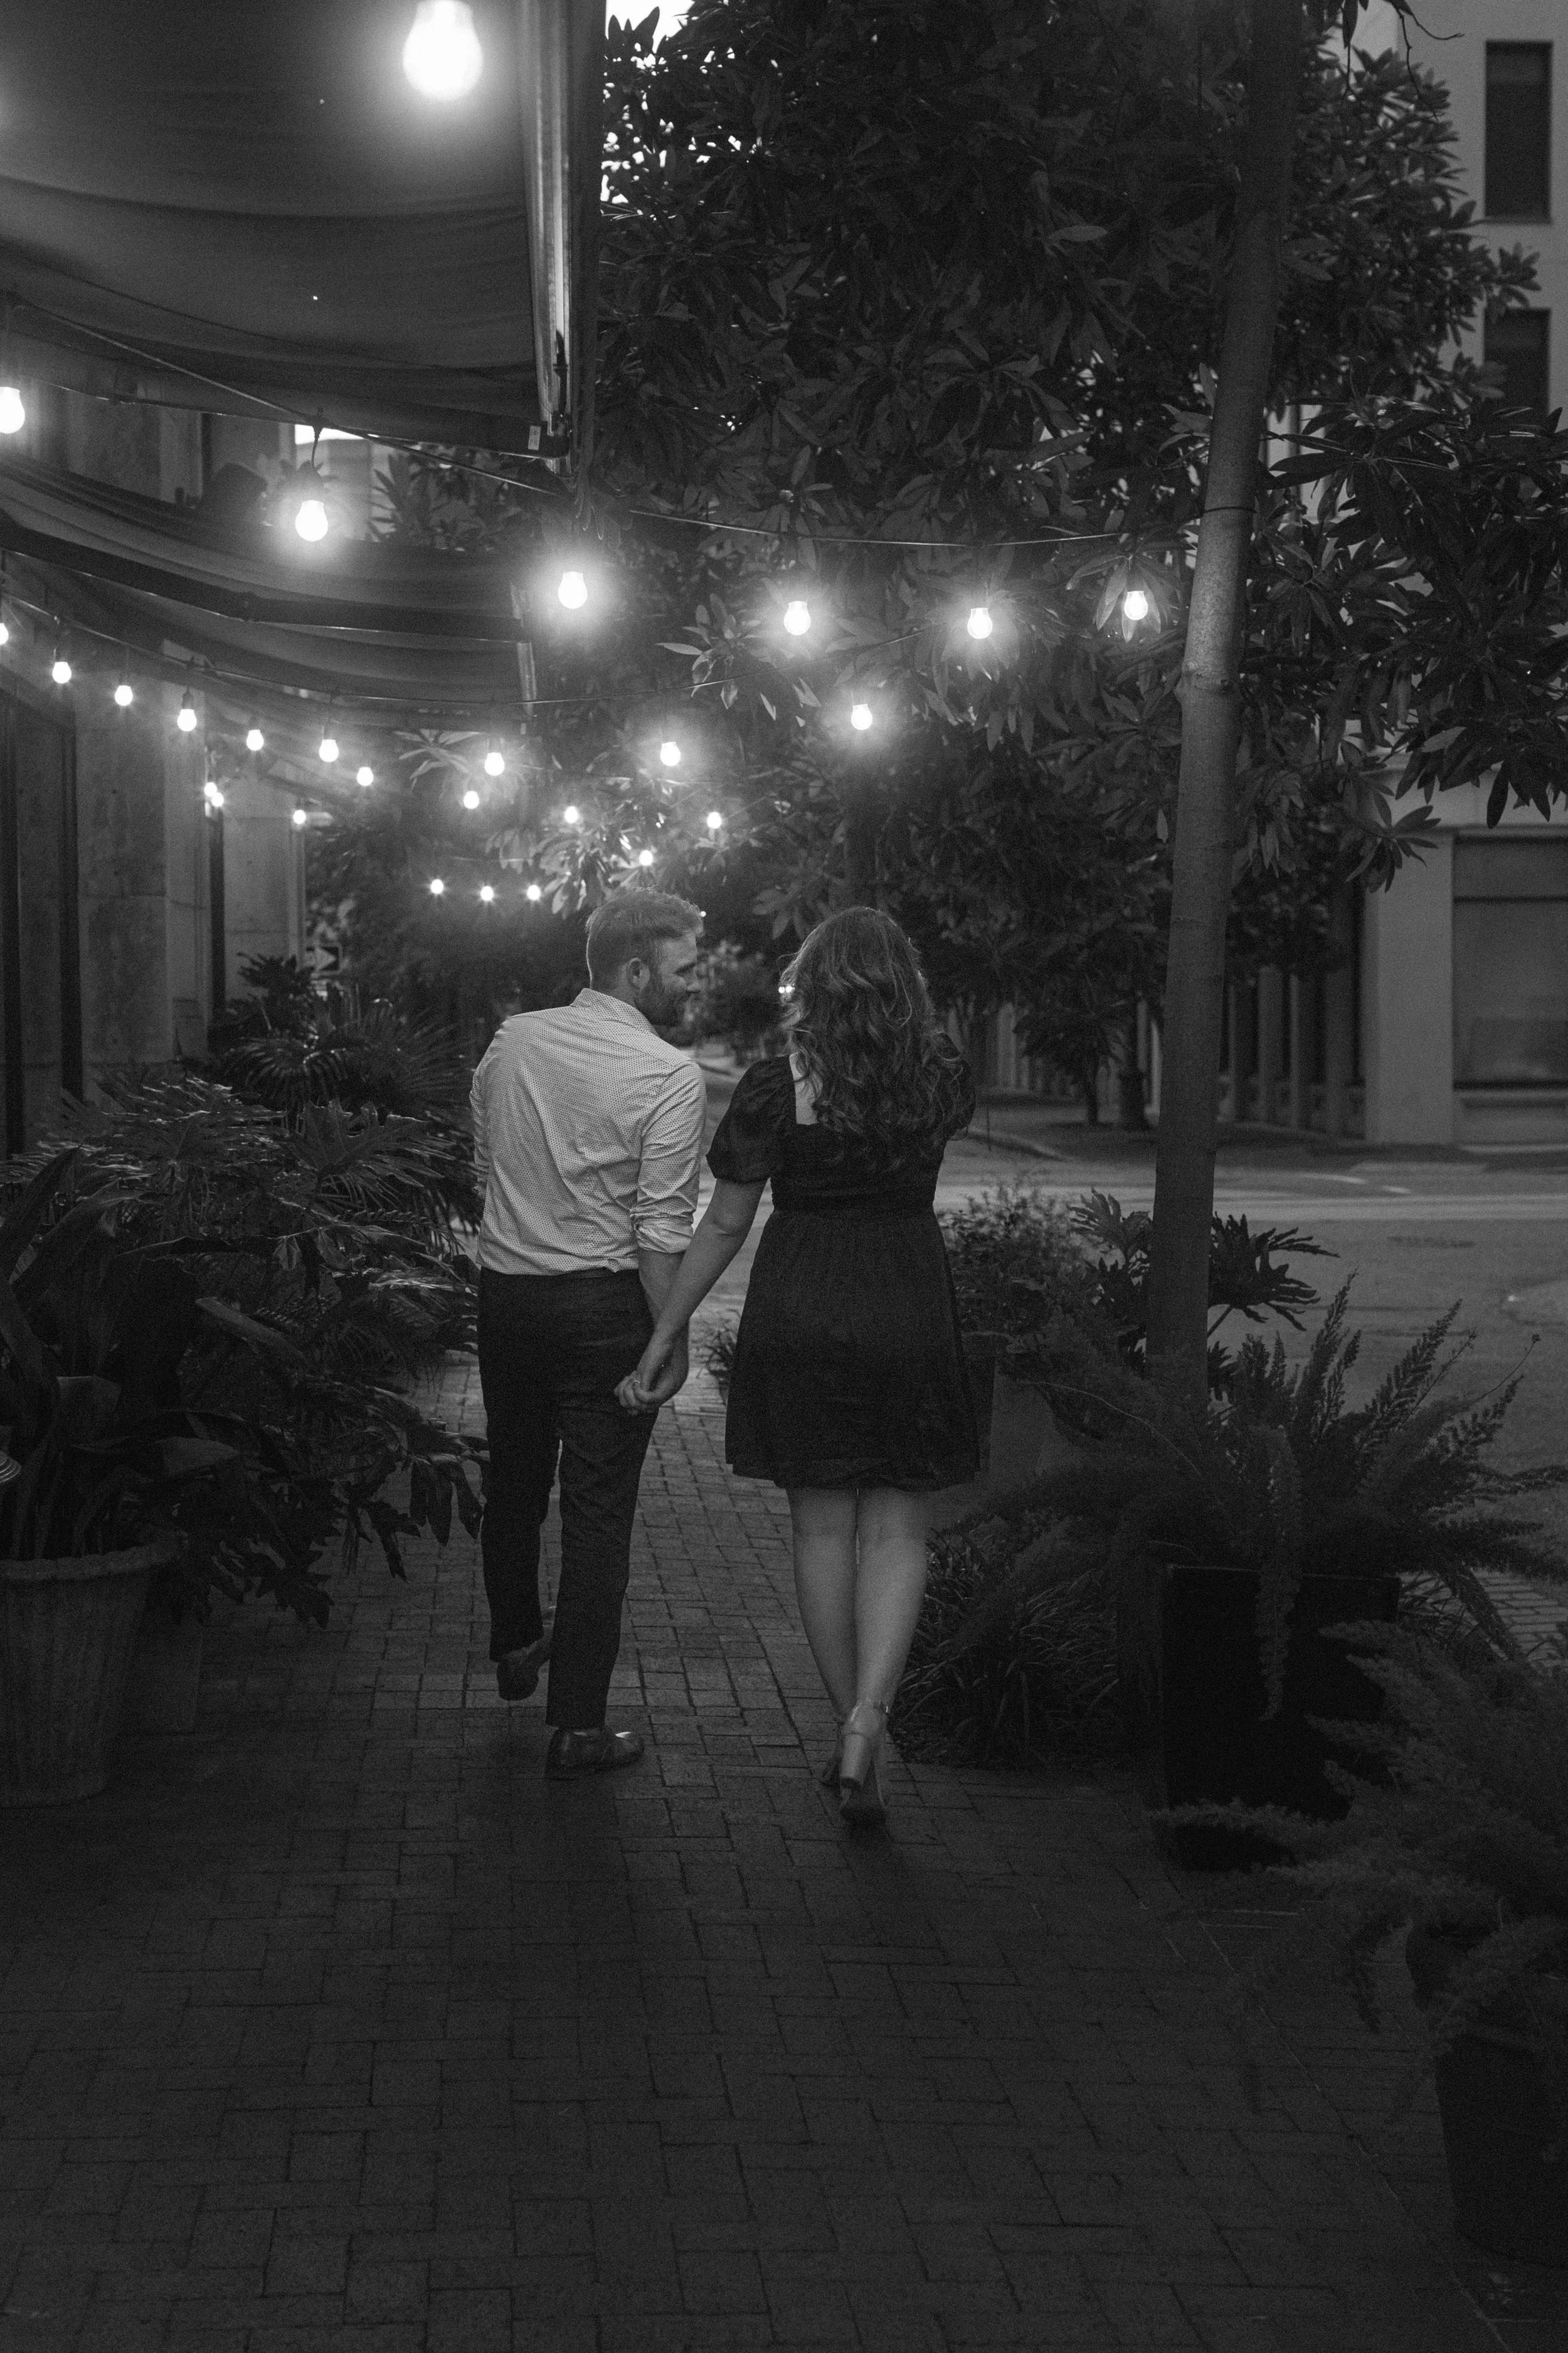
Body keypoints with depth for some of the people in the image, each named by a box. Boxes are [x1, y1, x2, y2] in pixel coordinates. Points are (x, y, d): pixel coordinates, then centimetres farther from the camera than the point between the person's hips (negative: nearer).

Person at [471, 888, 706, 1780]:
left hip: (505, 1294, 6)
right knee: (599, 1512, 1)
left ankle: (516, 1643, 44)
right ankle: (579, 1725, 2)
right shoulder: (670, 1074, -15)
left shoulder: (513, 1040, 3)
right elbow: (664, 1227, -17)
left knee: (515, 1480, 23)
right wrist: (672, 1340, -10)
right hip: (603, 1305, -6)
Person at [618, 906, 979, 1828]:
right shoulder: (944, 1077, -4)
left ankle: (851, 1728, 19)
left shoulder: (778, 1085, -10)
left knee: (822, 1525, 12)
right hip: (909, 1311, 1)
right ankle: (867, 1727, -9)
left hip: (798, 1315, 0)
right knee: (897, 1532, 7)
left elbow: (724, 1225, -5)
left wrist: (665, 1336, 3)